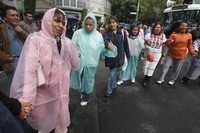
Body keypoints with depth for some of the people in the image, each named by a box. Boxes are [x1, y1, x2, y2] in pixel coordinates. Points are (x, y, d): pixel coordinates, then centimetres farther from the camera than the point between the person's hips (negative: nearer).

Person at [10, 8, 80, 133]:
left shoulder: (66, 42, -1)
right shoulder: (35, 39, -16)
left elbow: (75, 64, 2)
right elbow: (28, 70, -24)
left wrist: (69, 47, -8)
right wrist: (25, 100, -29)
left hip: (62, 92, 4)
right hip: (44, 95, -3)